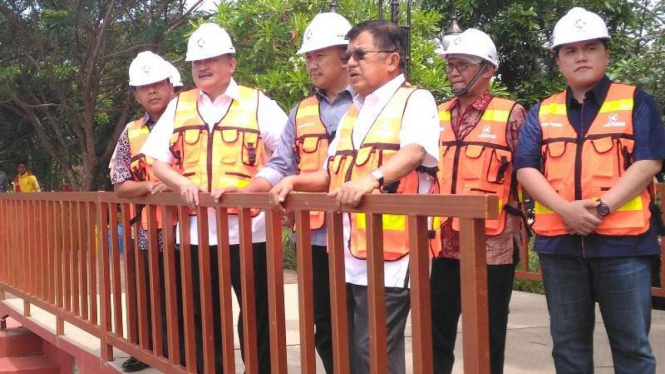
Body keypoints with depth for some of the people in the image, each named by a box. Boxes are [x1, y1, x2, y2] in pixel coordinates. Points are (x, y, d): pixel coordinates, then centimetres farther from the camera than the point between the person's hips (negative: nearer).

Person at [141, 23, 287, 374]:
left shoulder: (257, 104, 1)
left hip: (249, 230, -3)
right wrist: (182, 183, -8)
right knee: (203, 317, 12)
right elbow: (158, 161, 12)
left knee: (257, 316, 6)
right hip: (196, 231, 3)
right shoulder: (178, 107, 11)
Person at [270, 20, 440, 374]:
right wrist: (295, 181, 9)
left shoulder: (415, 100, -3)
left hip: (387, 255, -8)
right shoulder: (353, 112, 22)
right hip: (346, 255, 8)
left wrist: (372, 179, -39)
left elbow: (414, 152, -22)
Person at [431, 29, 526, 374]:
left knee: (487, 336, 8)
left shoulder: (510, 115, -3)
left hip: (492, 244, -4)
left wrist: (526, 222, -6)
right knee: (437, 332, 11)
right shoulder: (438, 116, 10)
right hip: (446, 243, 5)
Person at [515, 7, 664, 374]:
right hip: (559, 242, 3)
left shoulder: (635, 102, 5)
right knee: (568, 340, 11)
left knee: (631, 342, 3)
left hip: (622, 240, -3)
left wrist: (602, 207, -17)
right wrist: (565, 209, -14)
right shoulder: (542, 112, 12)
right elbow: (525, 168, 2)